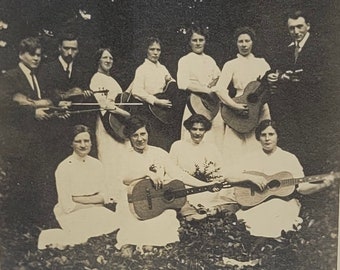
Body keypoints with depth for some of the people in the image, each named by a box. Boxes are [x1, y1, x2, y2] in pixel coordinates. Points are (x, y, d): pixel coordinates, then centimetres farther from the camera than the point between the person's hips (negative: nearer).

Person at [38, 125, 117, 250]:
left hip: (94, 212, 5)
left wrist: (77, 199, -14)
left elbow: (104, 197, 0)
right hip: (71, 214, -5)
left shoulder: (96, 164, 4)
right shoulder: (64, 168, -11)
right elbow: (68, 206, -14)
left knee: (113, 220, -22)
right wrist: (93, 202, -7)